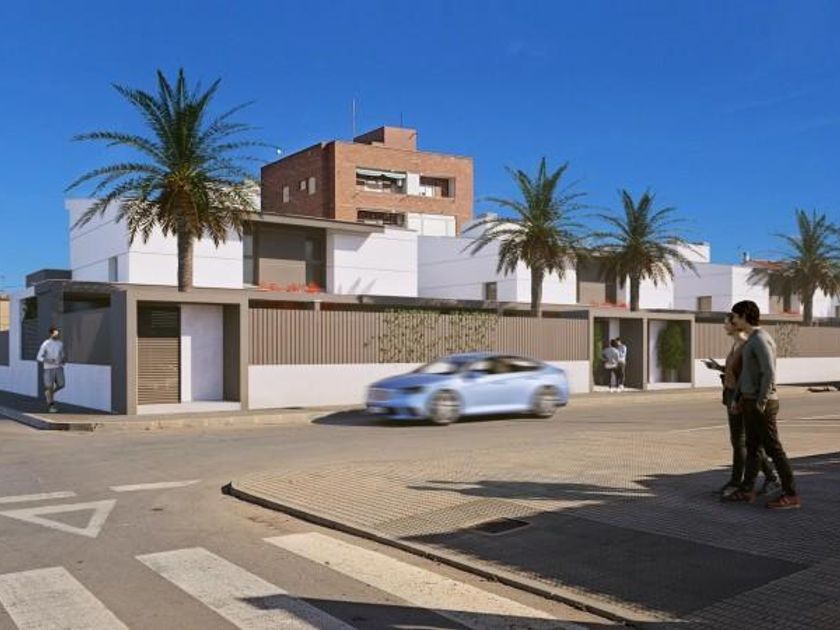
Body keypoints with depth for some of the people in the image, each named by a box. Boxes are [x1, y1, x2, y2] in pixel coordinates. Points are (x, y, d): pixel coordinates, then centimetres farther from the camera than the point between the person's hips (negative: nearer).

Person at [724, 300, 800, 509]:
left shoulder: (761, 340, -20)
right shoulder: (752, 340, 14)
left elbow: (769, 374, -25)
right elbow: (746, 372, 21)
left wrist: (760, 404, -22)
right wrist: (736, 398, 19)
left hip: (762, 404, -10)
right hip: (750, 401, 10)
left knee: (773, 449, -4)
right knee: (752, 447, 13)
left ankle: (790, 495, 2)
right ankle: (747, 491, 20)